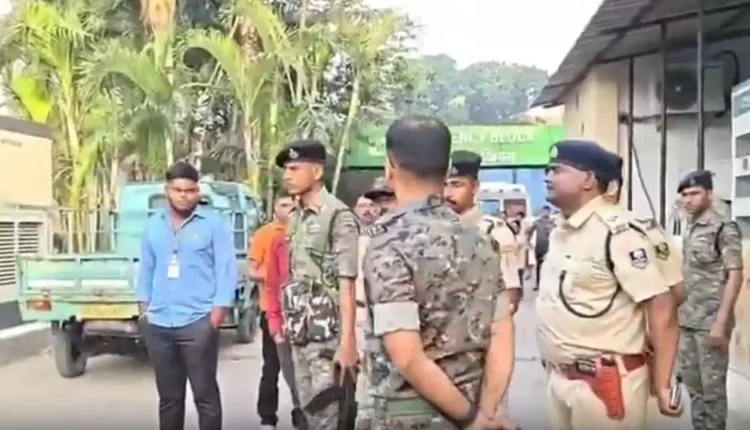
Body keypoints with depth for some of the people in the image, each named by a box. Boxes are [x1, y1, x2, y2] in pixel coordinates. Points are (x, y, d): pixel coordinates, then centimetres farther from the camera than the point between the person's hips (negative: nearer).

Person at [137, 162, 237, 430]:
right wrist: (144, 306, 10)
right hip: (158, 324, 5)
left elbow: (226, 268, -6)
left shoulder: (213, 224, -2)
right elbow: (146, 268, 16)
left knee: (205, 394, 0)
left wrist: (218, 311, -12)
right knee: (168, 396, 15)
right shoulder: (153, 226, 13)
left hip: (198, 323, -5)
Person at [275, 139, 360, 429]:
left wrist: (348, 341, -19)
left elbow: (346, 285, -16)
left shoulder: (338, 216, -12)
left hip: (326, 332, -8)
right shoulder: (295, 218, 12)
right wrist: (288, 323, 12)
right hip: (299, 332, 8)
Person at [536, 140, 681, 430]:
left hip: (605, 381, -8)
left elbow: (662, 307, -19)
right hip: (558, 378, 8)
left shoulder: (616, 232, -17)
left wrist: (662, 385, -19)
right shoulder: (559, 232, 9)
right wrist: (551, 365, 13)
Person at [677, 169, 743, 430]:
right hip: (687, 320, 8)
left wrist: (721, 322, -19)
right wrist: (679, 311, 15)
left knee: (712, 385, 1)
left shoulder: (724, 228, -10)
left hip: (711, 322, -8)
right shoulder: (690, 229, 12)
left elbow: (735, 276, -15)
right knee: (691, 381, 14)